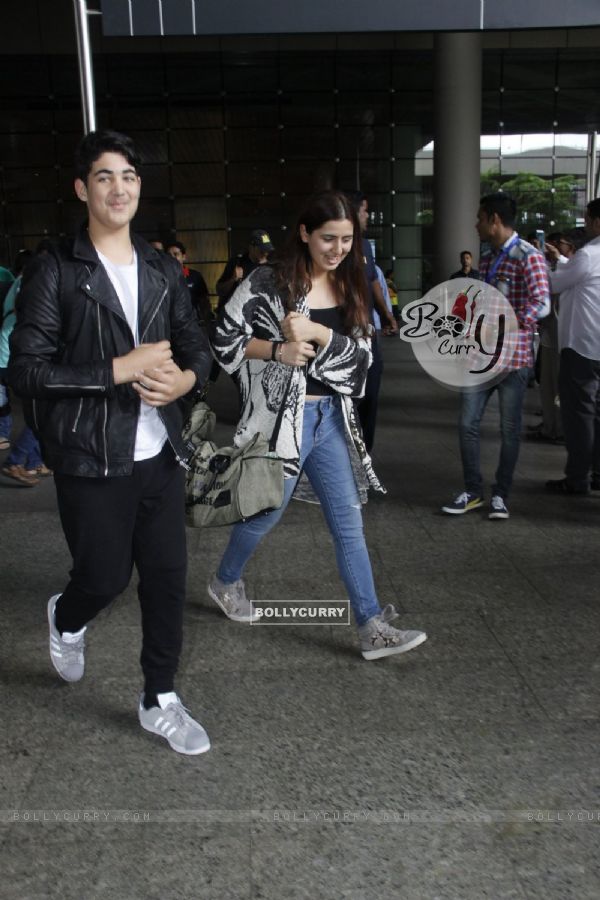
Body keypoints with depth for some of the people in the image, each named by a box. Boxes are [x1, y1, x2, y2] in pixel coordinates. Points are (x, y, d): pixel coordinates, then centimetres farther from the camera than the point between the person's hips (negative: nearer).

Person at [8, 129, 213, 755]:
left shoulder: (162, 270, 10)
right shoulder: (54, 273, -7)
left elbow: (196, 345, 15)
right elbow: (26, 371, -13)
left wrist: (186, 377, -9)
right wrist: (119, 369, -20)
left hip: (159, 453, 5)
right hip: (91, 460, -4)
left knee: (167, 576, 8)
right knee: (106, 577, 7)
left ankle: (159, 702, 27)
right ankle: (66, 620, 46)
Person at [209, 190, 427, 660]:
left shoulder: (350, 289, 7)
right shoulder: (270, 282, -9)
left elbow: (361, 355, -2)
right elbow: (223, 338, -7)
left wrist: (317, 334, -18)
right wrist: (276, 349, -18)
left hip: (331, 417, 5)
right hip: (283, 417, -5)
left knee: (349, 521, 4)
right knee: (266, 512, 11)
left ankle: (372, 626, 10)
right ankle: (225, 581, 40)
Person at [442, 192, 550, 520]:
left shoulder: (528, 257, -10)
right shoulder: (486, 259, 13)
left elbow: (541, 305, -20)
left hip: (513, 356, -7)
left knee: (509, 430, 5)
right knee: (467, 424, 5)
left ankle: (500, 496, 17)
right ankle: (473, 492, 18)